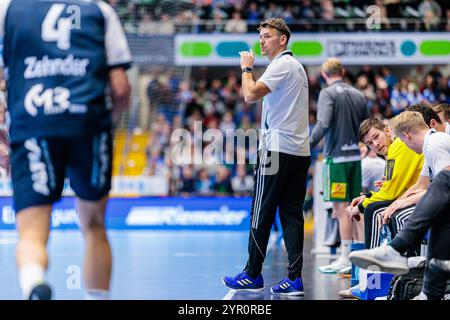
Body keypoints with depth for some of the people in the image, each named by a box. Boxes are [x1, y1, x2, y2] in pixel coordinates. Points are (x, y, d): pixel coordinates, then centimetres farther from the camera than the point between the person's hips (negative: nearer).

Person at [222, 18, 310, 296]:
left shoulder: (282, 65, -10)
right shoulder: (295, 65, 20)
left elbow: (251, 95, -20)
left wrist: (247, 68, -4)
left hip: (277, 150, -9)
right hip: (300, 151, 9)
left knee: (262, 214, -3)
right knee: (292, 214, 4)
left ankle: (253, 276, 2)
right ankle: (295, 278, -1)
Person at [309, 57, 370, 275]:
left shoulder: (328, 94, -7)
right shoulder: (358, 95, 12)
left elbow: (323, 124, -21)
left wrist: (308, 147, -25)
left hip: (336, 157, -6)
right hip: (356, 156, 6)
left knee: (341, 208, -5)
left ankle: (345, 259, -5)